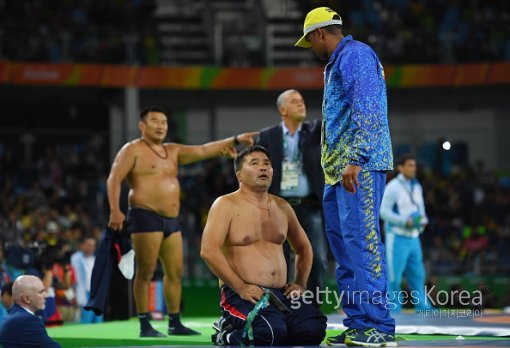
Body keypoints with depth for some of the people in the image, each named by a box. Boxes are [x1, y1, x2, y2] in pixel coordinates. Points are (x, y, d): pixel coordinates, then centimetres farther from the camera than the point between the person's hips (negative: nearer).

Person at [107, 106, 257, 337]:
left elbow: (203, 150, 15)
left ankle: (175, 323, 15)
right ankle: (144, 325, -5)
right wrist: (115, 210, -23)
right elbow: (114, 180, -11)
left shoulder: (173, 151, 18)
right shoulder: (133, 150, -3)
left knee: (175, 272, 8)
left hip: (171, 220, 8)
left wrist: (234, 140, 7)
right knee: (145, 273, -7)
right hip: (146, 216, -8)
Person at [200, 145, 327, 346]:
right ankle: (228, 335, -3)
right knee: (272, 330, -34)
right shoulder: (227, 205, -2)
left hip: (280, 293, 5)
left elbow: (303, 248, 31)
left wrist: (300, 283, 14)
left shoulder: (282, 207, 17)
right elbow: (209, 250, -15)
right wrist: (241, 287, -19)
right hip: (241, 294, -5)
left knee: (314, 328, -23)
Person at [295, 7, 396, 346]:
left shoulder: (356, 55, -8)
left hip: (360, 165, -11)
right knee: (341, 238, 9)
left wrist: (355, 160, -25)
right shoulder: (337, 63, 24)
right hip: (340, 168, 11)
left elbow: (367, 110, -19)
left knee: (361, 237, -15)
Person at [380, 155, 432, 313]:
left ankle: (423, 308, 11)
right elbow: (384, 211, -13)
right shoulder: (393, 187, -9)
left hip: (413, 238, 7)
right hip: (397, 237, -7)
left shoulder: (417, 187, 14)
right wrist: (405, 221, -21)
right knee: (394, 276, -4)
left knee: (418, 275, 7)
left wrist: (423, 220, 1)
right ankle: (394, 311, 2)